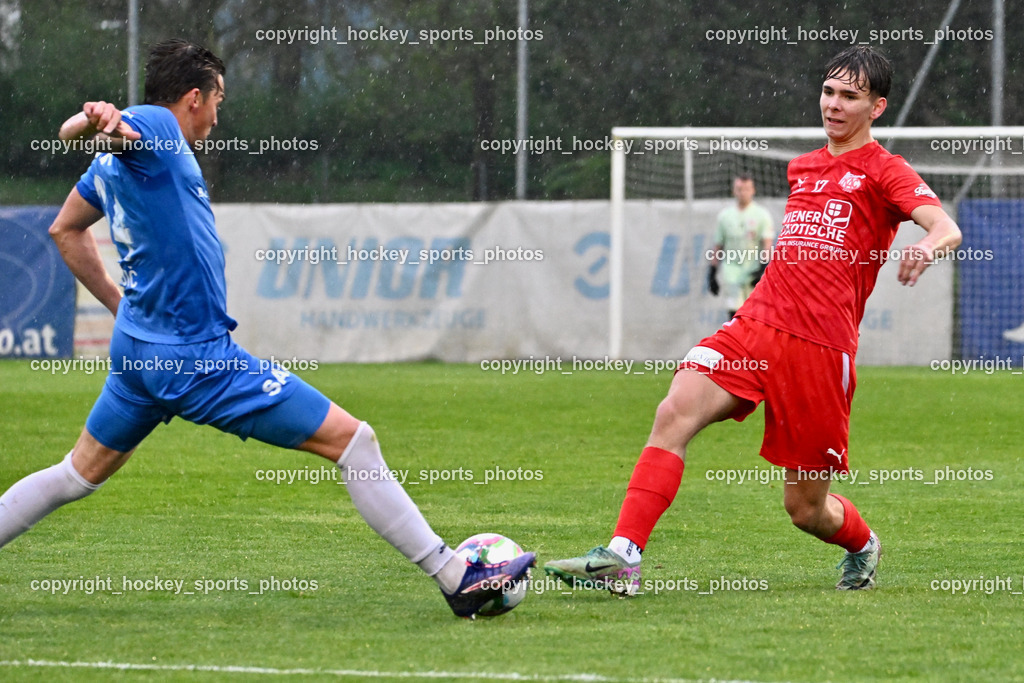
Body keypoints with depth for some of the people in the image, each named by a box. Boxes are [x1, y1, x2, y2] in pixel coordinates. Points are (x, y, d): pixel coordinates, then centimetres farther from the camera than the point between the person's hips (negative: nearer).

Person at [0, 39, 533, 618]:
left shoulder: (114, 162, 15)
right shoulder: (153, 127, -13)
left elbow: (66, 229, 26)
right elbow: (70, 131, -31)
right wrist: (100, 121, -54)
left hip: (139, 347, 10)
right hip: (196, 356, -10)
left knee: (80, 474, 25)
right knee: (353, 440, -8)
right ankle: (456, 578, -8)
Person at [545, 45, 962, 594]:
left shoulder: (884, 172, 1)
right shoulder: (802, 168, 21)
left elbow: (946, 228, -16)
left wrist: (927, 246, -39)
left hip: (822, 348, -5)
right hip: (755, 325, 5)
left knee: (807, 509, 2)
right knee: (675, 412, -23)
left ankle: (862, 545, 38)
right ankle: (622, 557, -29)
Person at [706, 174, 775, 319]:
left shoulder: (761, 214, 1)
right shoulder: (725, 215, 9)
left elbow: (767, 244, -7)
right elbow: (718, 247, 13)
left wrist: (763, 268, -21)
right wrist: (712, 273, 10)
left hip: (754, 271, -1)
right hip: (732, 273, 1)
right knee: (734, 313, -8)